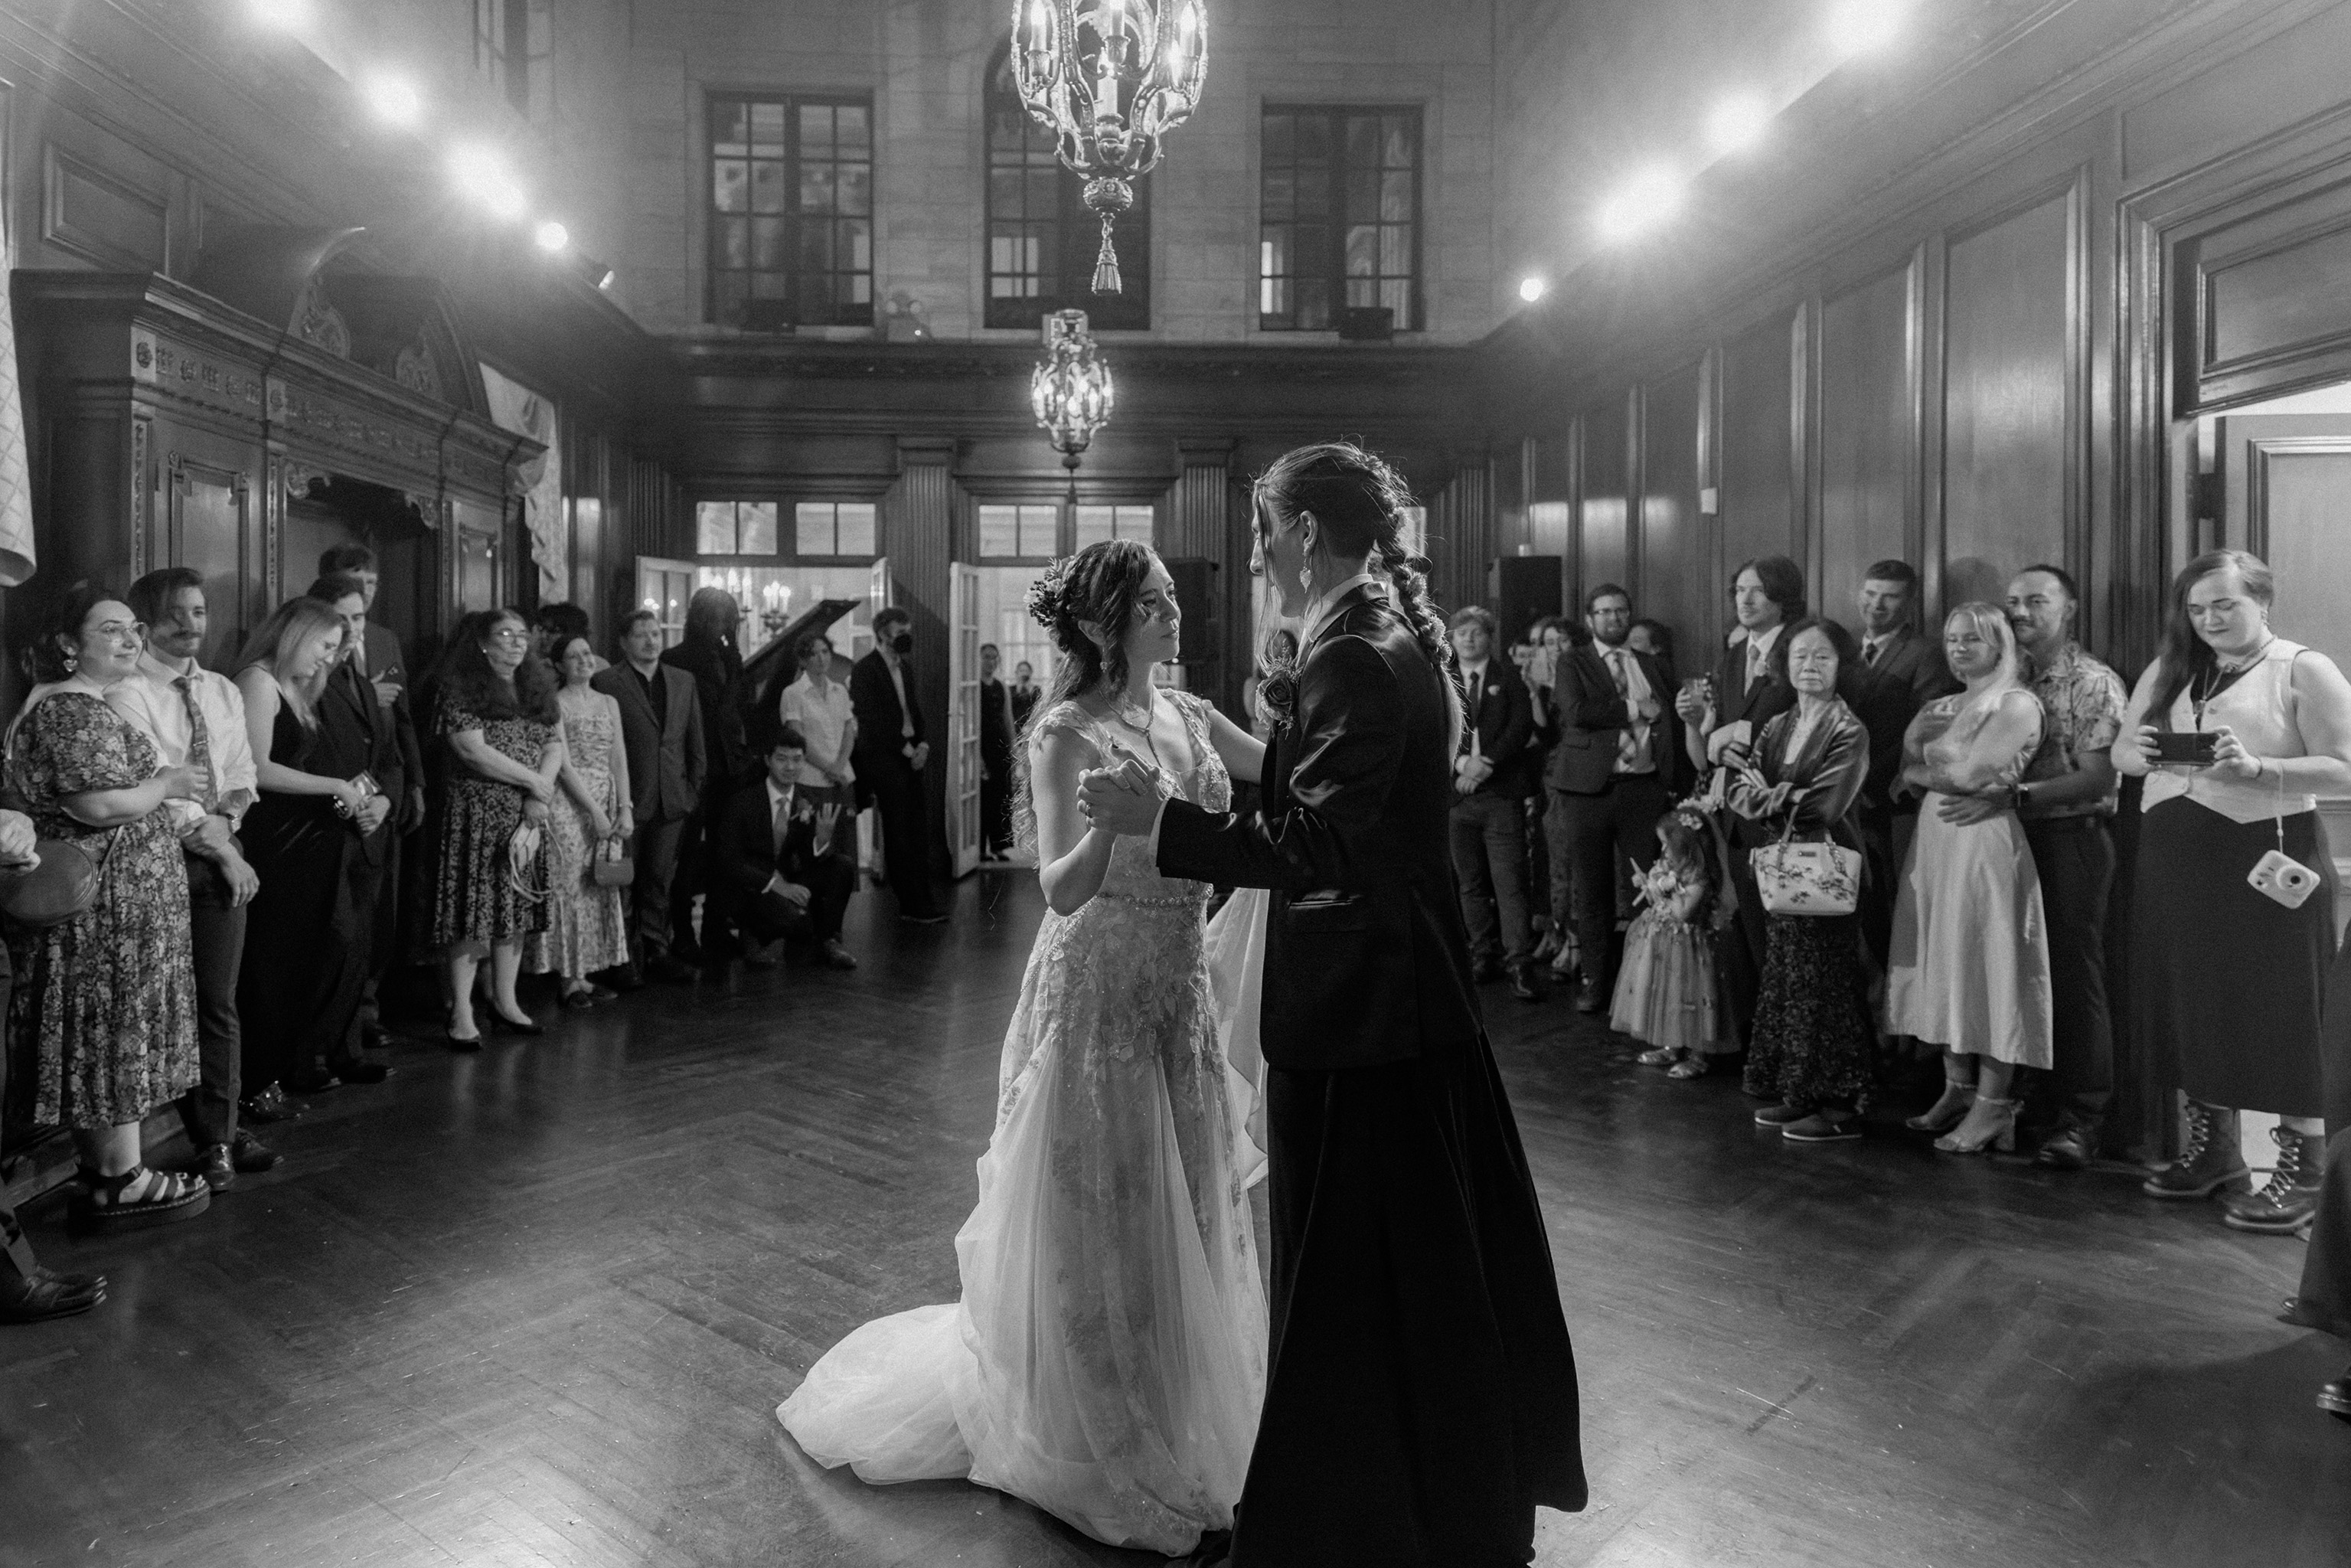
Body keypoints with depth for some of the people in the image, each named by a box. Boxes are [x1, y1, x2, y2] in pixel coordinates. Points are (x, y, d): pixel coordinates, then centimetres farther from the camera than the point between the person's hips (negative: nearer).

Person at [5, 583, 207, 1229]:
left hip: (108, 902, 10)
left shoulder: (81, 704, 16)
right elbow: (100, 805, -25)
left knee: (98, 1039, 15)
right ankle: (120, 1184, 9)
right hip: (108, 905, -10)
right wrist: (165, 783, -9)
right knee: (114, 1036, -1)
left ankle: (101, 1171, 25)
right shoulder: (73, 711, -16)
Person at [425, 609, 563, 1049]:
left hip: (526, 816, 6)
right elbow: (472, 751, -15)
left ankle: (505, 1002, 19)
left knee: (516, 906, 9)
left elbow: (555, 746, 6)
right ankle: (462, 1014, 1)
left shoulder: (538, 688, 12)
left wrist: (538, 797, -9)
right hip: (476, 813, -6)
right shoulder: (460, 688, -5)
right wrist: (533, 780, -11)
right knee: (472, 908, -5)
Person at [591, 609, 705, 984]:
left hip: (673, 798, 4)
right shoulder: (606, 682, -3)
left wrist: (695, 787, 8)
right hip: (627, 798, -4)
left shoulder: (684, 681, 12)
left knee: (660, 879, 9)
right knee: (624, 882, 2)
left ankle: (656, 951, 17)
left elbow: (695, 739, 14)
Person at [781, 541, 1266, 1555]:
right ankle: (1088, 1443, 29)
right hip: (1099, 990, -6)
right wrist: (1112, 818, -37)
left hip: (1179, 993, 7)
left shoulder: (1187, 715, 4)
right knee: (1095, 1216, 7)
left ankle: (1173, 1424, 39)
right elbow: (1063, 889, -21)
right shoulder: (1068, 734, -14)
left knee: (1179, 1214, 18)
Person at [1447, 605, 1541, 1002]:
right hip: (1456, 793, 2)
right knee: (1470, 883, 7)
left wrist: (1485, 765, -14)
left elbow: (1521, 728, -3)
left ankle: (1519, 965, -7)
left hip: (1502, 794, -2)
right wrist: (1461, 763, -14)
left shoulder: (1509, 680, 9)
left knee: (1510, 882, -7)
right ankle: (1484, 955, 16)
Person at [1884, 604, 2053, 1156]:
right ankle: (1957, 1089, 19)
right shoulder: (1939, 707, 17)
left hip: (1985, 845, -7)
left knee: (1987, 967, -3)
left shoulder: (2018, 703, -6)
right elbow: (1906, 773, 8)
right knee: (1944, 968, 9)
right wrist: (1954, 773, -8)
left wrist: (1924, 767, 0)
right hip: (1935, 844, 7)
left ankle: (1993, 1106, 4)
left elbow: (1971, 774, -16)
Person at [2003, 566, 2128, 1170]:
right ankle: (2031, 1097, 18)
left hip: (2073, 841, -5)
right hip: (2015, 840, 6)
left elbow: (2096, 779, -14)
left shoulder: (2095, 684, -4)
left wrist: (2011, 795, -22)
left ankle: (2082, 1118, 4)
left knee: (2075, 974, -3)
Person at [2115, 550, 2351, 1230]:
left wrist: (2256, 769, -24)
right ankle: (2211, 1149, 25)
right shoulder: (2167, 671, 13)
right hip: (2175, 861, 5)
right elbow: (2119, 755, 15)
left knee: (2279, 1010, -1)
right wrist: (2137, 751, -7)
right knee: (2192, 1003, 11)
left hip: (2266, 860, -5)